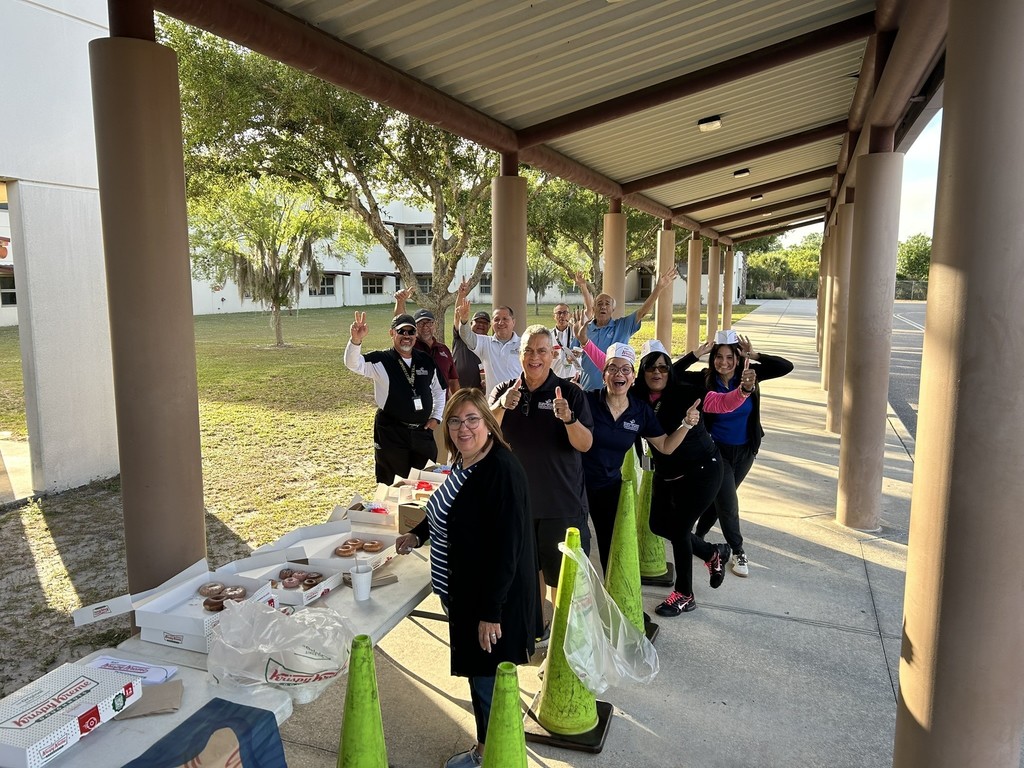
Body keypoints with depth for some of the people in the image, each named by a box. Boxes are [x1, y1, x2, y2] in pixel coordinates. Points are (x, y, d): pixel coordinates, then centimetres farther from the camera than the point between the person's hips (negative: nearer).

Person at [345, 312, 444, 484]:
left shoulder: (427, 361, 6)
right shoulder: (380, 361, -8)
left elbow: (439, 391, 19)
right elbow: (353, 364, -26)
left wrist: (436, 417, 9)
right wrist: (356, 340, -44)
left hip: (423, 432, 4)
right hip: (391, 434, -4)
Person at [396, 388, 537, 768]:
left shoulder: (502, 471, -25)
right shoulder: (464, 463, 3)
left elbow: (506, 547, -26)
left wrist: (491, 611, -25)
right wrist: (418, 533, 8)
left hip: (491, 598, -9)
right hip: (460, 593, 9)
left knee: (487, 680, 7)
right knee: (476, 675, 22)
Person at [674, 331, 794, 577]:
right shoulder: (705, 380, -18)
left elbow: (786, 367, -16)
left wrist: (754, 356, -25)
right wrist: (696, 354, -31)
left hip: (745, 451, 3)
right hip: (717, 450, -3)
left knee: (718, 498, 18)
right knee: (728, 503, -3)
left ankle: (699, 537, 40)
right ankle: (738, 552, 18)